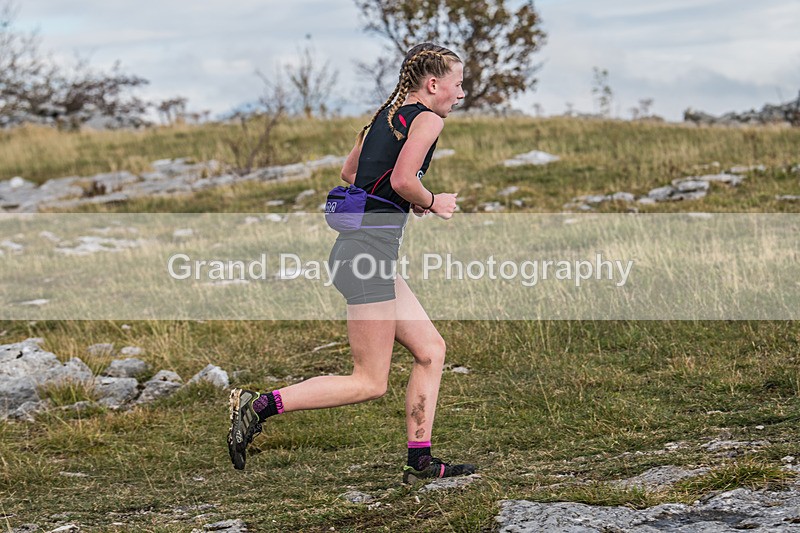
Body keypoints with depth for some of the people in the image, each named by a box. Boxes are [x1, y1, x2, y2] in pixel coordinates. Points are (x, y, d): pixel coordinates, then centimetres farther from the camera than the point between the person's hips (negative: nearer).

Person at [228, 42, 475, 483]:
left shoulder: (388, 113, 18)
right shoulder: (427, 118, -8)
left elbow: (349, 171, 26)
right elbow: (403, 180, -21)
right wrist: (431, 203, -2)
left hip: (358, 245, 10)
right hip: (370, 248, -10)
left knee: (431, 348, 12)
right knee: (370, 383, -4)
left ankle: (420, 461, 13)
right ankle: (259, 406, -7)